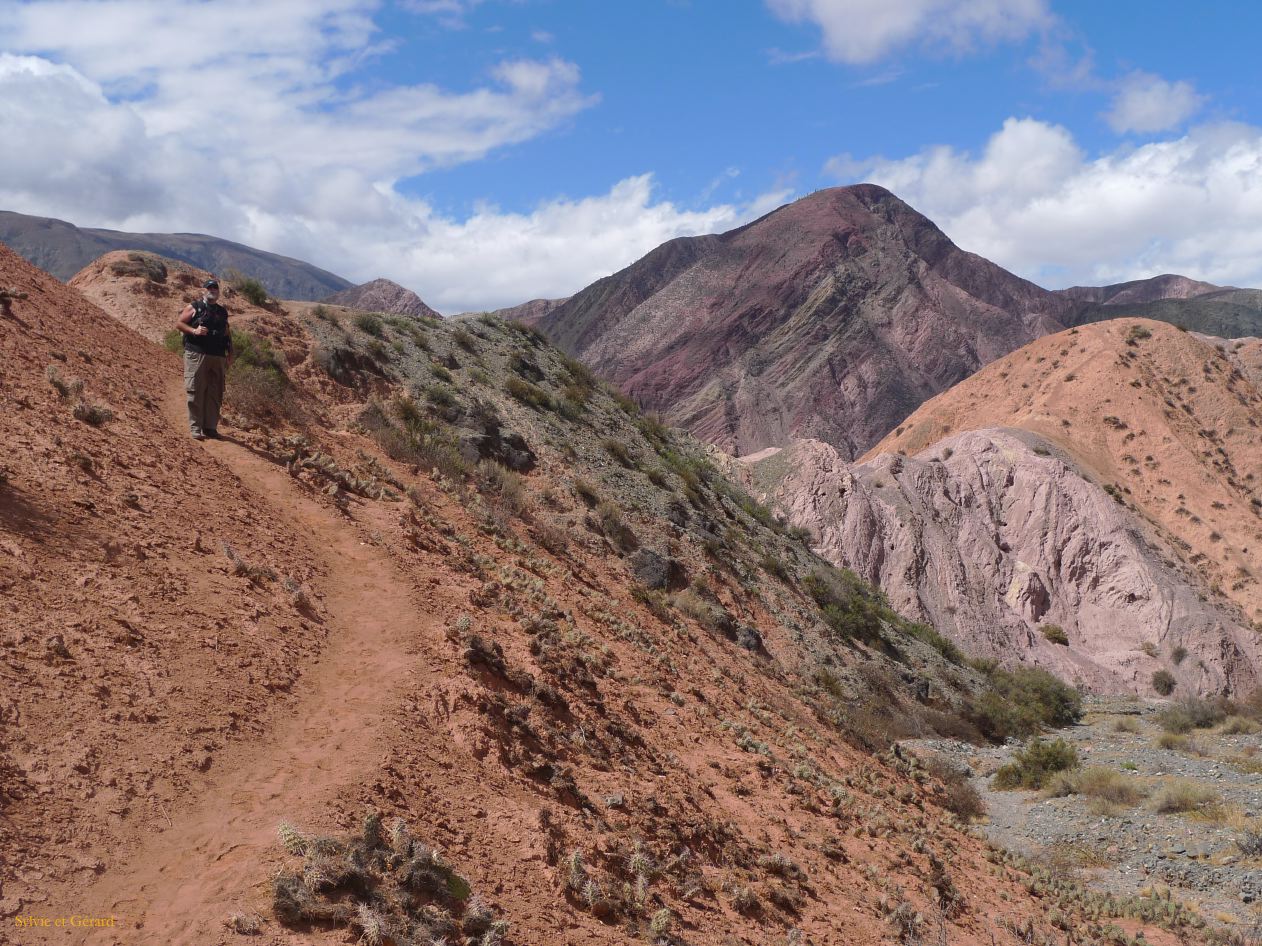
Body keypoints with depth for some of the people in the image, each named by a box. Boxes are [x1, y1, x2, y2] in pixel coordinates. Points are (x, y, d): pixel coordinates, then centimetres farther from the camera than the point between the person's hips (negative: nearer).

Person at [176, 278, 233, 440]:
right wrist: (194, 331, -14)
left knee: (215, 394, 4)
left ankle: (211, 427, 11)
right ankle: (195, 428, -5)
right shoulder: (194, 307, 5)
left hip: (217, 358, 5)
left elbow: (227, 334, 21)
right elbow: (179, 323, 2)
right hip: (196, 355, -5)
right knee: (196, 392, -6)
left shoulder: (222, 312, 19)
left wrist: (230, 355, 11)